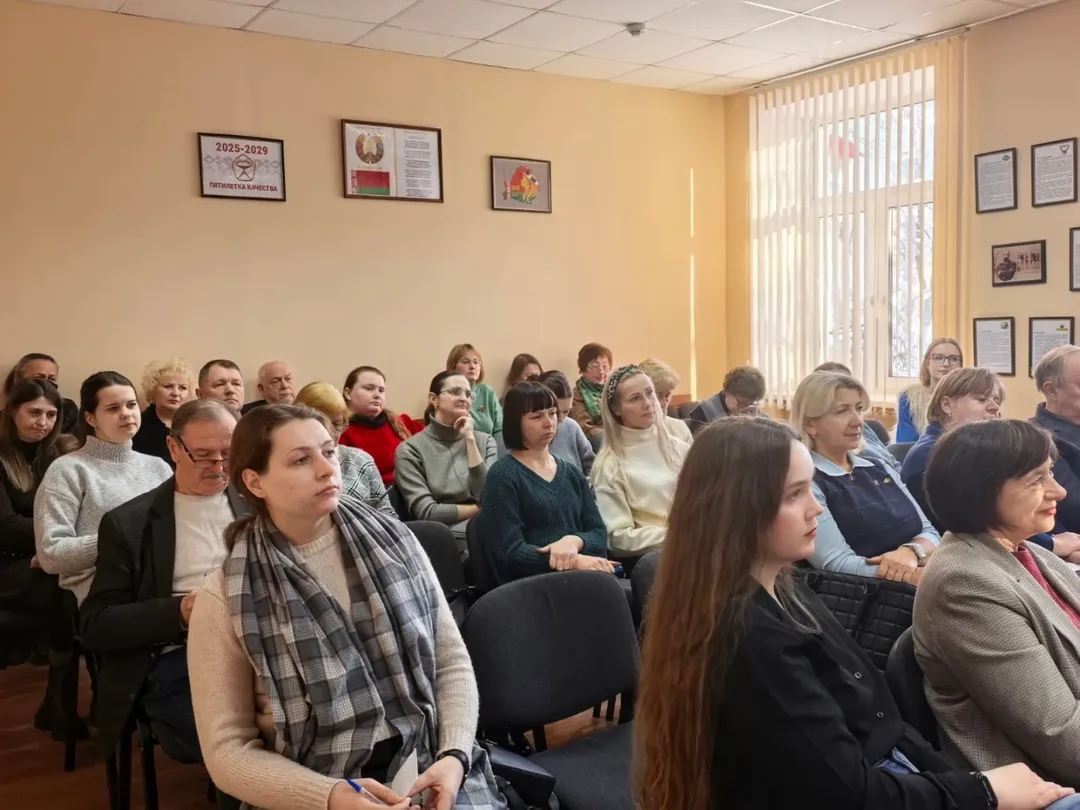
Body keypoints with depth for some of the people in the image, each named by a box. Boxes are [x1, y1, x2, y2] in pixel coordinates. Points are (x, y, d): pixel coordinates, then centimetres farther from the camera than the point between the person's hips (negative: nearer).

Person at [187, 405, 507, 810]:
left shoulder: (394, 542, 3)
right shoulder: (224, 600, -5)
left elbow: (452, 661, 6)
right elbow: (229, 750, -3)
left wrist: (453, 756, -9)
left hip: (430, 769, 2)